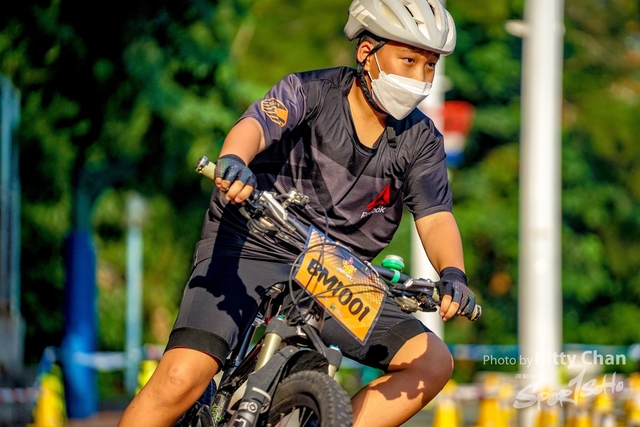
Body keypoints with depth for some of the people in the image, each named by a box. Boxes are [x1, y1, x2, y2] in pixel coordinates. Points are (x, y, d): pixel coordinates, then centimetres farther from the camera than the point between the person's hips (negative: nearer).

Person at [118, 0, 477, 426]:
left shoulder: (420, 139, 1)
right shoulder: (311, 92, -11)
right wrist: (233, 160, -53)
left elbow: (435, 216, -7)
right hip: (250, 251, -5)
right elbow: (256, 124, -29)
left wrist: (452, 273, -30)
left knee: (433, 362, -7)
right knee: (182, 378, -23)